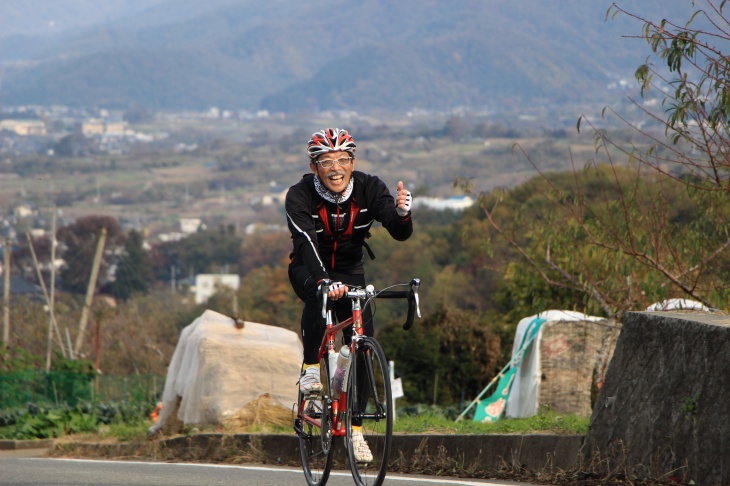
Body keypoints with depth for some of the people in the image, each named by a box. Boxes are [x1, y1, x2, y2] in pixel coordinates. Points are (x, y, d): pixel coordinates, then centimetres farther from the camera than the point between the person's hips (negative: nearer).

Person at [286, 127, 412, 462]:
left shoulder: (369, 189, -20)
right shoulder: (299, 196, -26)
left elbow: (401, 234, -30)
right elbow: (307, 244, -40)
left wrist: (401, 213, -54)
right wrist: (324, 282, -58)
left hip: (350, 270, 3)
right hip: (308, 270, -3)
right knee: (318, 294, -37)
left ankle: (354, 425, 2)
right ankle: (311, 368, -20)